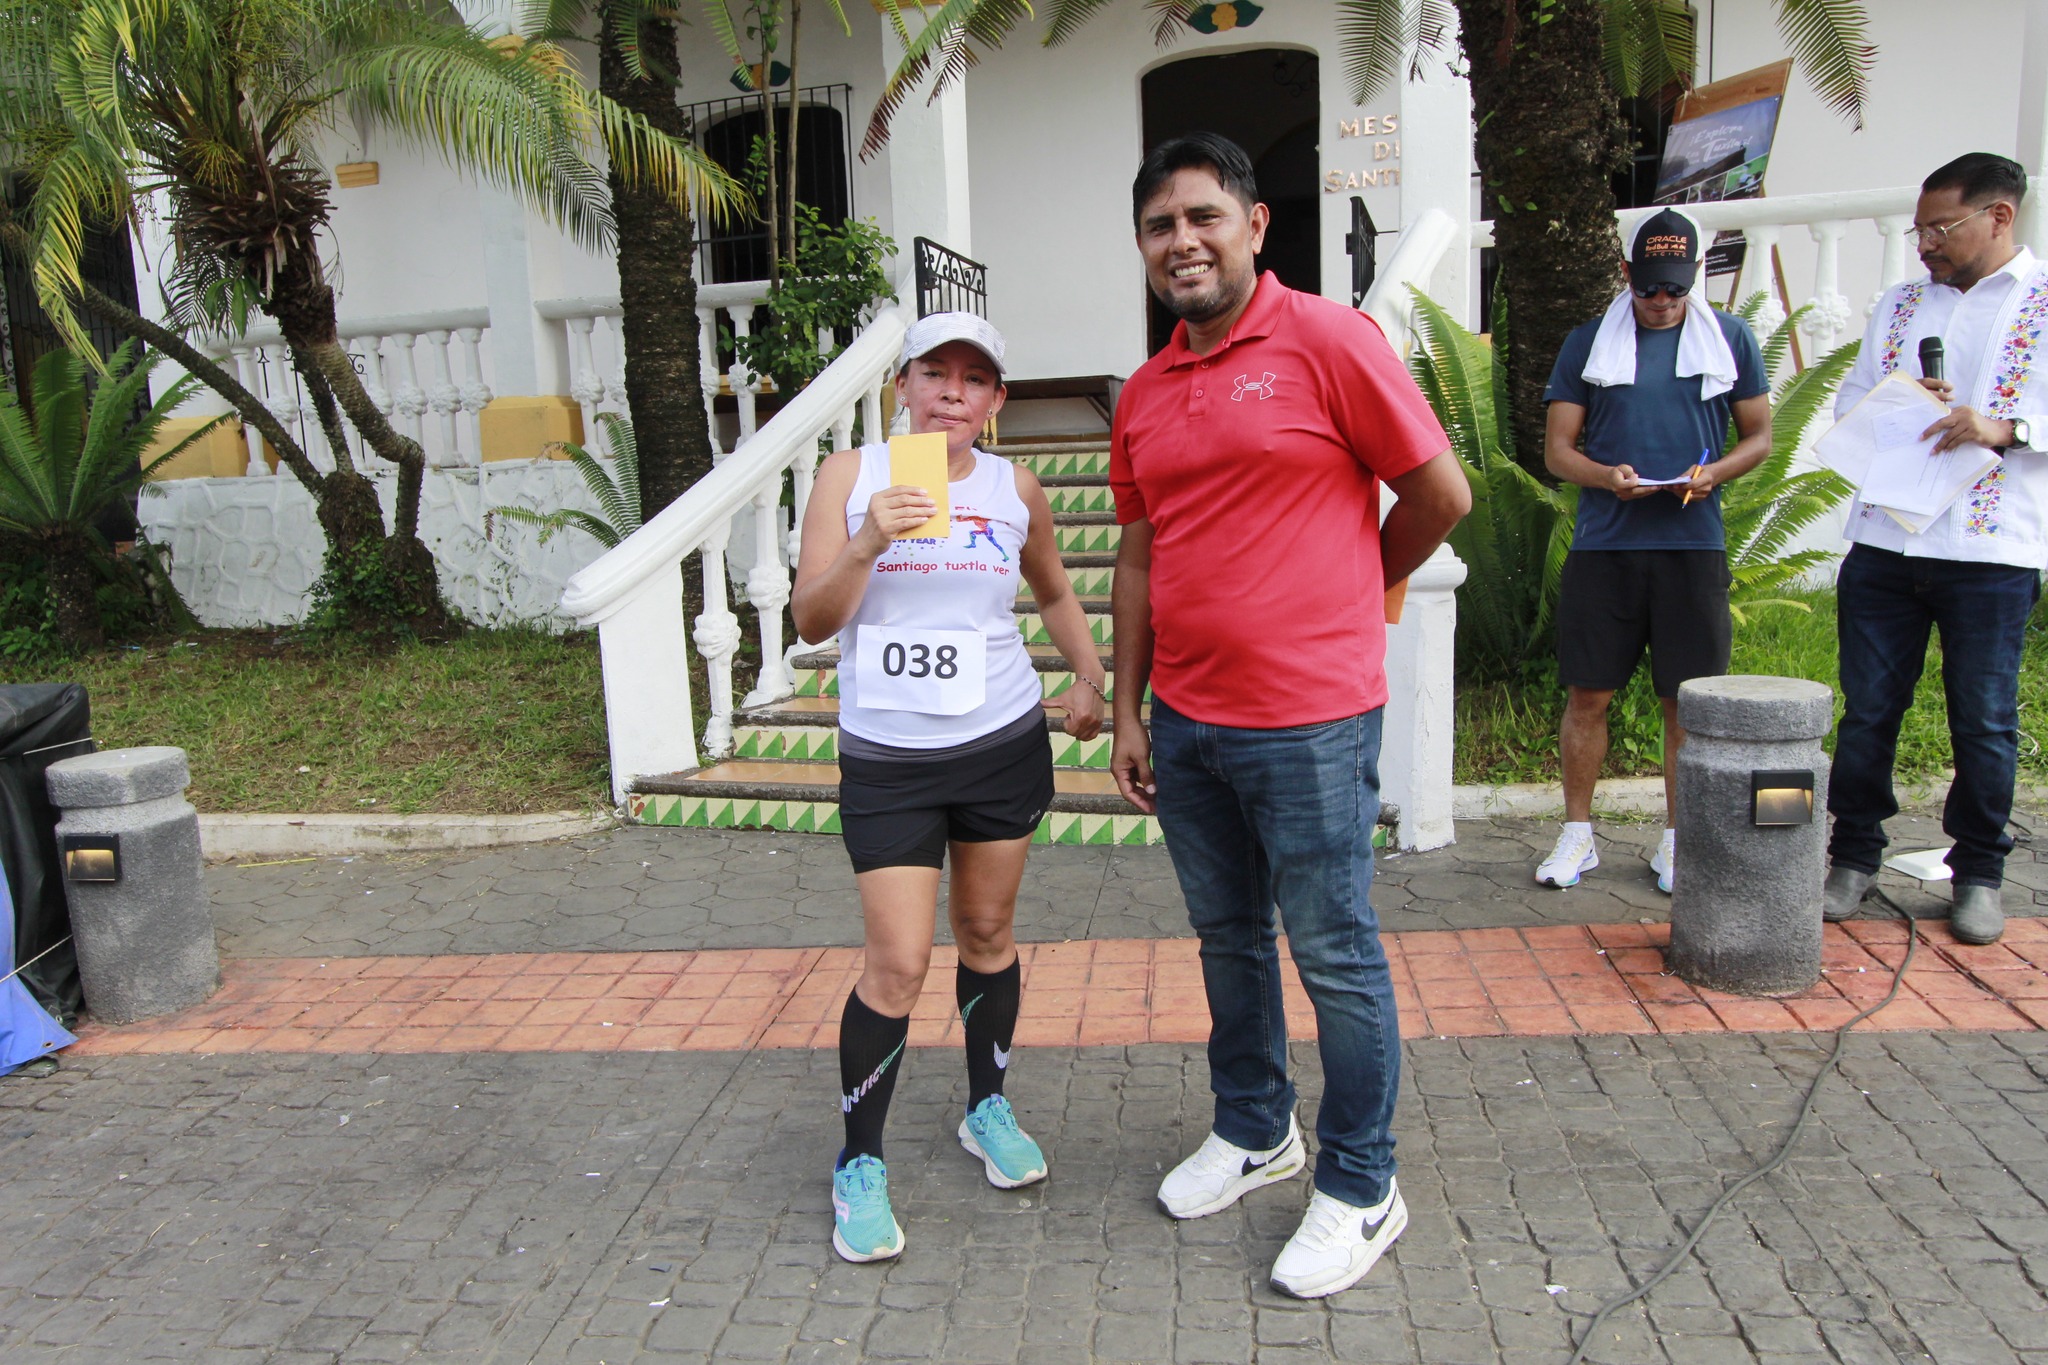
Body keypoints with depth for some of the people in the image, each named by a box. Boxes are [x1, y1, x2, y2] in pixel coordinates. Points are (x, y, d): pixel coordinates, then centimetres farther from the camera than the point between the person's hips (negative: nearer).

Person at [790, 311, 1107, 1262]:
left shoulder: (1015, 490, 4)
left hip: (1004, 746, 3)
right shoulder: (851, 475, -3)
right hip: (884, 759, -2)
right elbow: (811, 620, -8)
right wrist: (865, 547, -24)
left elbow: (1054, 592, 21)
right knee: (899, 962, -4)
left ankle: (988, 1109, 36)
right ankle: (859, 1165, 15)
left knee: (987, 933, 14)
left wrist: (1090, 680, 12)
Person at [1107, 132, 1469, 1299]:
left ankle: (1362, 1191, 24)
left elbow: (1441, 493, -5)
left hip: (1310, 723, -6)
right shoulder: (1146, 394, 11)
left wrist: (1349, 589, 10)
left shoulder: (1327, 340, -8)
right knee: (1228, 939, 19)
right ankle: (1255, 1132, 40)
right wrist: (1127, 710, 11)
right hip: (1184, 723, 7)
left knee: (1335, 955, 5)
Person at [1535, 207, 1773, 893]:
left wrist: (1713, 473, -9)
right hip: (1603, 546, 0)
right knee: (1587, 695, 1)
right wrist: (1607, 476, -15)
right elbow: (1557, 449, 6)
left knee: (1687, 703, 5)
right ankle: (1577, 835, 16)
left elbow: (1759, 436, 13)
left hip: (1693, 546, 1)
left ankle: (1676, 841, 19)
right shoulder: (1587, 342, 8)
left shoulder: (1732, 339, 10)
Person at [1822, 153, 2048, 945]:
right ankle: (1854, 856, 19)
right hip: (1883, 543, 3)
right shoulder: (1898, 304, 17)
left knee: (1984, 722, 4)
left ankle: (1978, 874, 19)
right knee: (1867, 711, 6)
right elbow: (1849, 405, 17)